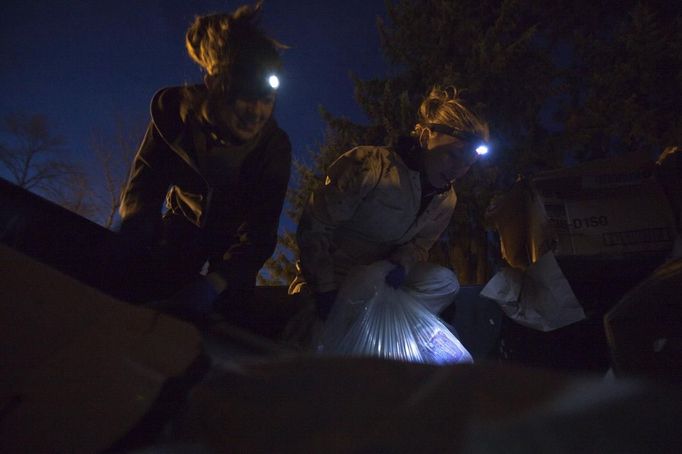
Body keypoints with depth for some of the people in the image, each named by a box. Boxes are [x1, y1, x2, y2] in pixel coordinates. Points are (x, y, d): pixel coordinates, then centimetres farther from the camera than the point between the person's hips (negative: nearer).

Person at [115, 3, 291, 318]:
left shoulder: (274, 147, -26)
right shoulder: (174, 110, -21)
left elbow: (260, 229, -28)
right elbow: (143, 189, -21)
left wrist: (215, 282, -44)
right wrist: (134, 260, -39)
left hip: (235, 237, 0)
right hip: (186, 223, 1)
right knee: (139, 291, -14)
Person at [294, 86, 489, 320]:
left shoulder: (446, 201, -2)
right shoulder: (371, 166, -23)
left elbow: (419, 245, 3)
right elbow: (314, 226, -22)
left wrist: (402, 264, -22)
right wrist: (324, 289, -25)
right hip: (331, 277, -4)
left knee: (444, 282, -16)